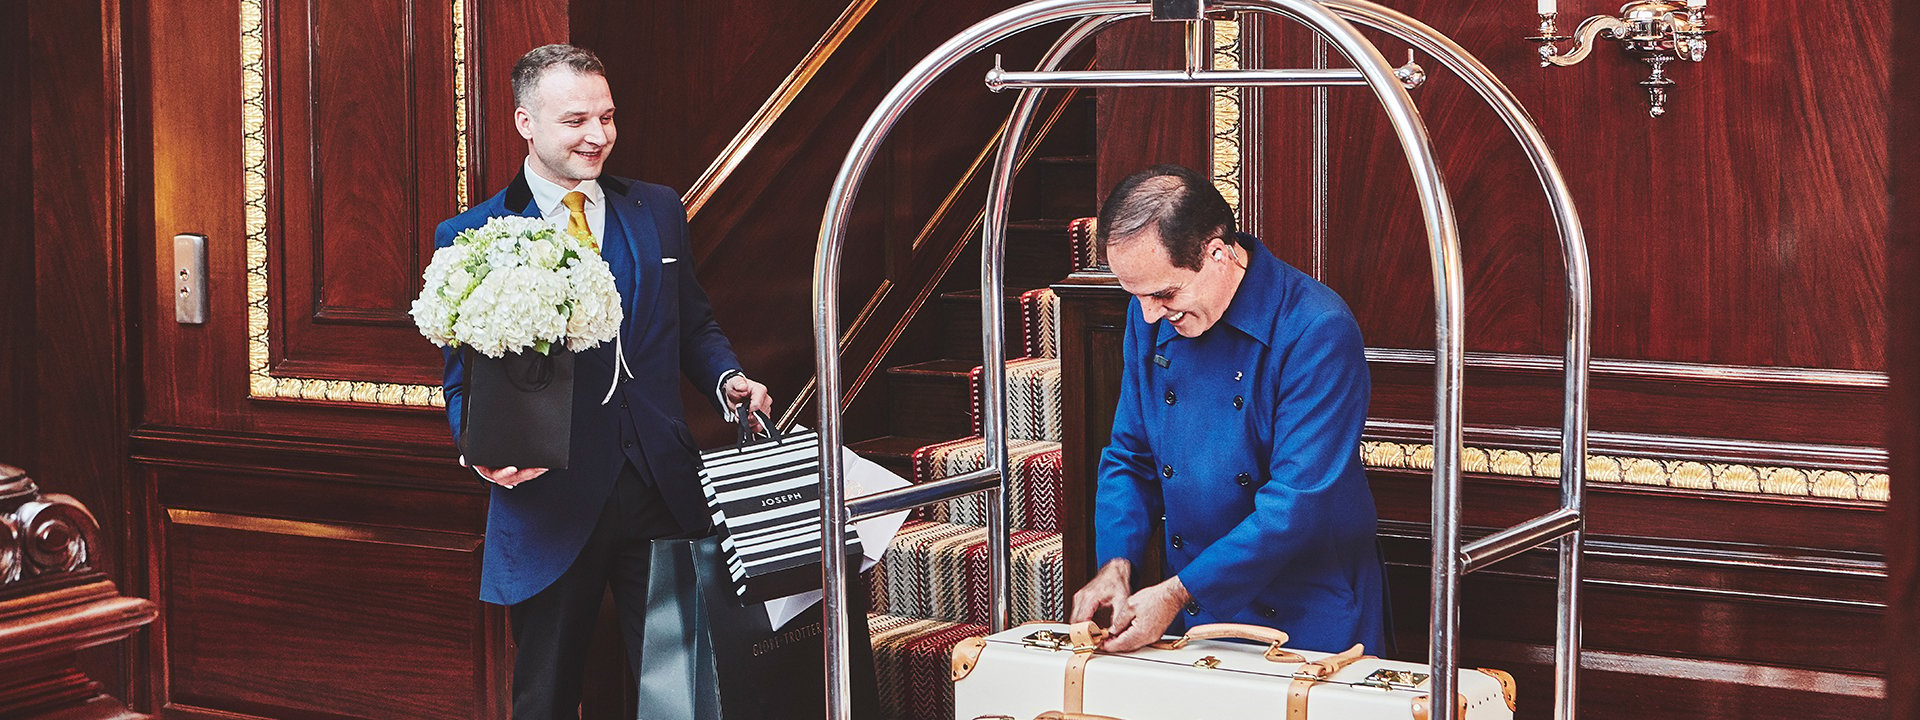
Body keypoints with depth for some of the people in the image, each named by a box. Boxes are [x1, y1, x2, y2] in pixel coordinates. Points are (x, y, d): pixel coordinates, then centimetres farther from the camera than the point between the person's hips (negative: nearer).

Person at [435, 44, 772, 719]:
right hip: (549, 505, -2)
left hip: (663, 489, 2)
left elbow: (692, 325, 18)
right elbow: (463, 380, 1)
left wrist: (728, 378, -3)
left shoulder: (658, 210, 11)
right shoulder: (469, 238, 0)